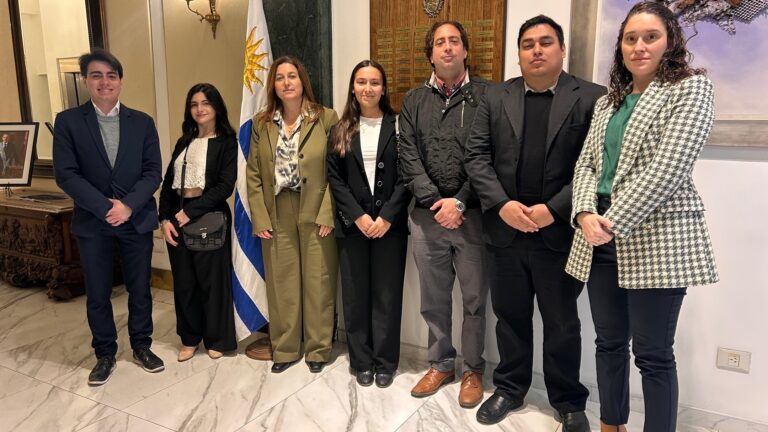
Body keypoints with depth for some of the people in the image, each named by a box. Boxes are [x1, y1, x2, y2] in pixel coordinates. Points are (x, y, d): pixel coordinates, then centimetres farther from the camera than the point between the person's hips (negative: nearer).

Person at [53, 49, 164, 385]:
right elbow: (65, 174, -8)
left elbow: (153, 172, -2)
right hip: (92, 222, -1)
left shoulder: (142, 122, 3)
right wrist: (105, 207, -16)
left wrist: (128, 206, -16)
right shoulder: (68, 121, -1)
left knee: (139, 289, 10)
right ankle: (105, 355, 26)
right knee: (97, 295, 9)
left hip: (137, 219, 1)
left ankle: (141, 346, 28)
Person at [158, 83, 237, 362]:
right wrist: (165, 219, -3)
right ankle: (190, 338, 27)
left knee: (212, 280, 5)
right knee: (183, 282, 10)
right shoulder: (183, 142, 15)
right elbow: (168, 183, 10)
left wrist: (189, 212, -14)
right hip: (177, 218, 5)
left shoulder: (226, 142, -3)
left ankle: (216, 339, 21)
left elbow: (225, 186, -12)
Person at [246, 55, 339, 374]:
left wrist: (327, 214, -11)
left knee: (318, 282, 4)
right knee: (281, 283, 9)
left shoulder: (327, 118, -2)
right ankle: (284, 349, 25)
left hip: (316, 214, -2)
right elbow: (253, 173, 7)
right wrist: (260, 218, -1)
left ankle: (318, 349, 21)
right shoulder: (262, 123, 7)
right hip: (277, 216, 3)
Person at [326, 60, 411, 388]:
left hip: (390, 223, -2)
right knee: (355, 294, 7)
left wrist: (386, 217, -12)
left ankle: (385, 361, 18)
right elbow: (335, 179, 2)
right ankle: (361, 361, 21)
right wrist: (358, 216, -9)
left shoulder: (397, 126, 2)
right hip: (352, 224, 2)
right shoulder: (341, 131, 8)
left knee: (387, 294, 4)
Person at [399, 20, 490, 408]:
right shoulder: (413, 101, 11)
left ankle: (473, 370, 24)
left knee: (474, 298, 7)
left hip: (473, 214, -3)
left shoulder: (486, 95, 1)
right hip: (427, 216, 3)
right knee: (433, 298, 13)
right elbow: (409, 158, 2)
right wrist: (434, 202, -10)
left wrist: (460, 202, -14)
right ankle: (440, 364, 31)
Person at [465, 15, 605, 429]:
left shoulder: (591, 98, -1)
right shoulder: (494, 99, 7)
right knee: (510, 316, 15)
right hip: (505, 231, 3)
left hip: (560, 233, -2)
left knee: (562, 323, 11)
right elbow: (476, 156, 1)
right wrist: (502, 204, -12)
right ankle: (510, 387, 33)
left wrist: (554, 210, -16)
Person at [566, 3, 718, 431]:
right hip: (600, 237, 6)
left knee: (653, 352, 1)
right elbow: (587, 163, 10)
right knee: (609, 341, 14)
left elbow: (668, 168, -15)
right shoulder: (608, 101, 16)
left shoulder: (692, 87, -3)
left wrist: (613, 221, -16)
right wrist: (586, 213, -9)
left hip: (657, 238, -6)